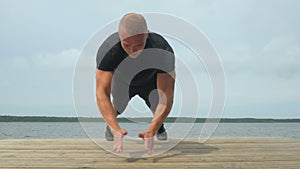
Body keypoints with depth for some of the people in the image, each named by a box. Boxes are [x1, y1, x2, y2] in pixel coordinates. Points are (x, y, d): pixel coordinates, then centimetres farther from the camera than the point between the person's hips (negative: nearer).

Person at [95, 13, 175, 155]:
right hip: (122, 82, 1)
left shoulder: (163, 50, -39)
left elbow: (167, 96, -40)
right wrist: (116, 130, -52)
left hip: (151, 82, -1)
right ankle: (111, 125, 14)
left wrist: (150, 132, -51)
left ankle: (159, 126, 17)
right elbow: (101, 93, -39)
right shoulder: (108, 50, -38)